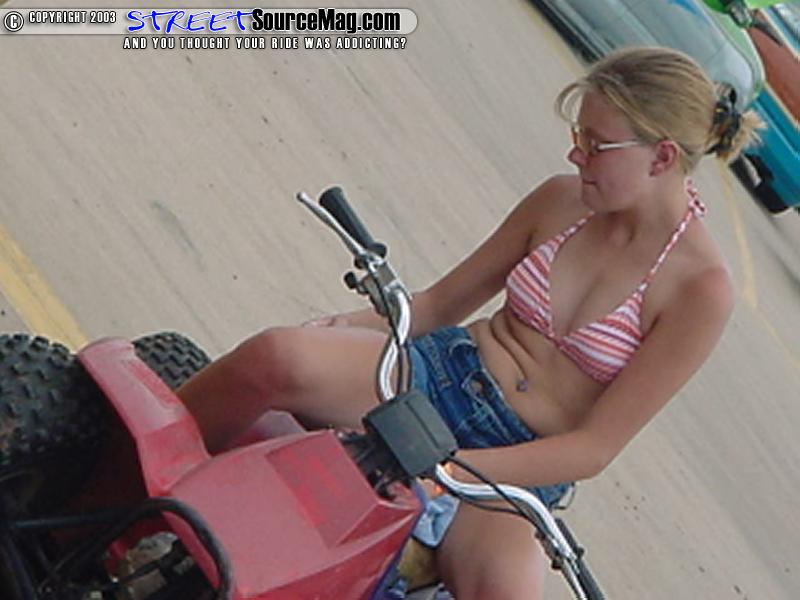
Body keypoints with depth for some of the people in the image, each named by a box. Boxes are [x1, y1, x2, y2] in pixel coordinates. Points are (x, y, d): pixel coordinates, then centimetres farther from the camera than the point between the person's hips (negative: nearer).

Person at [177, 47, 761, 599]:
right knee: (276, 358, -28)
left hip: (516, 462, -3)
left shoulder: (701, 288, -11)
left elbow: (595, 448, -14)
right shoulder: (561, 201, 3)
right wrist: (341, 326, -6)